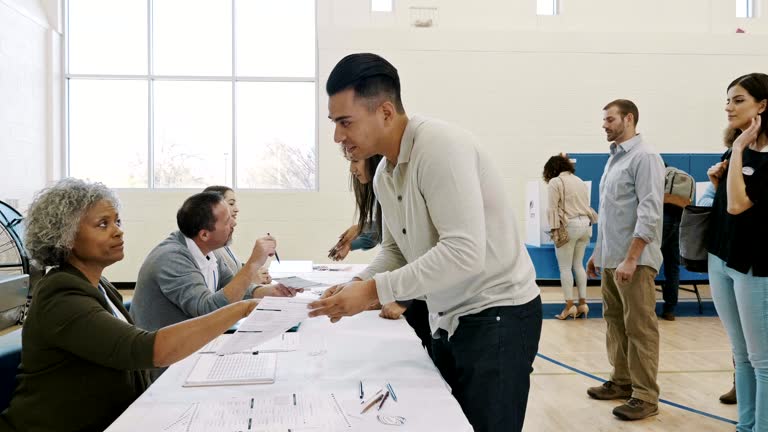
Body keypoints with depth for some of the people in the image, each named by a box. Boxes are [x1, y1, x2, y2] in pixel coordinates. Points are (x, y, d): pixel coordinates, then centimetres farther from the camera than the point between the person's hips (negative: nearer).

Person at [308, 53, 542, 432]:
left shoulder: (440, 146, -23)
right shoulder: (383, 175, 5)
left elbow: (464, 253, -29)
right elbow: (395, 250, 13)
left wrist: (374, 291, -27)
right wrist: (356, 285, -6)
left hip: (497, 315, -8)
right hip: (448, 320, 8)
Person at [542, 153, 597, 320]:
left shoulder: (555, 182, -5)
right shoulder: (580, 181, 18)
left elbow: (553, 208, -11)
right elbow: (586, 206, 16)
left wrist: (555, 228, -10)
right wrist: (588, 221, 18)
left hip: (569, 226, -7)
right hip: (585, 224, 7)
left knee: (565, 268, -1)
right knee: (579, 265, 13)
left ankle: (569, 306, -2)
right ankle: (583, 303, 11)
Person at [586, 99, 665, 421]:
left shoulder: (644, 157, -10)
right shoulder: (614, 158, 16)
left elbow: (649, 213, -18)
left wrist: (630, 259, -22)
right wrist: (598, 252, 18)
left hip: (633, 261, -9)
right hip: (610, 259, 9)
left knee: (639, 328, -3)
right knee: (615, 322, 14)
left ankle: (645, 397, 4)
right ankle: (622, 381, 25)